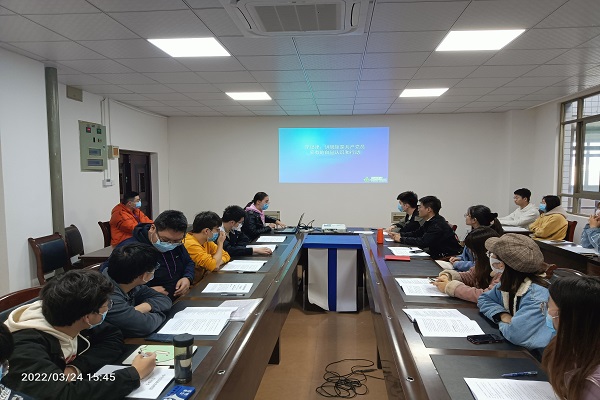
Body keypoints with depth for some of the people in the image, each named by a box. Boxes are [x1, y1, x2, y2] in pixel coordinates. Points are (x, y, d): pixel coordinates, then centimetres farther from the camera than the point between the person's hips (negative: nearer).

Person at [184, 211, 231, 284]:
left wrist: (217, 263, -13)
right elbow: (214, 266, -26)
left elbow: (226, 255, 9)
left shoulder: (207, 241, 2)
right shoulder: (191, 244, -22)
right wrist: (220, 243, -14)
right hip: (193, 286, -8)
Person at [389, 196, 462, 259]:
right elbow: (416, 233, 15)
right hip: (437, 254, 8)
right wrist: (399, 235, 0)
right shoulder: (430, 221, 7)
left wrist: (401, 239, -20)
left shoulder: (438, 225, -23)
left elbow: (423, 242, -28)